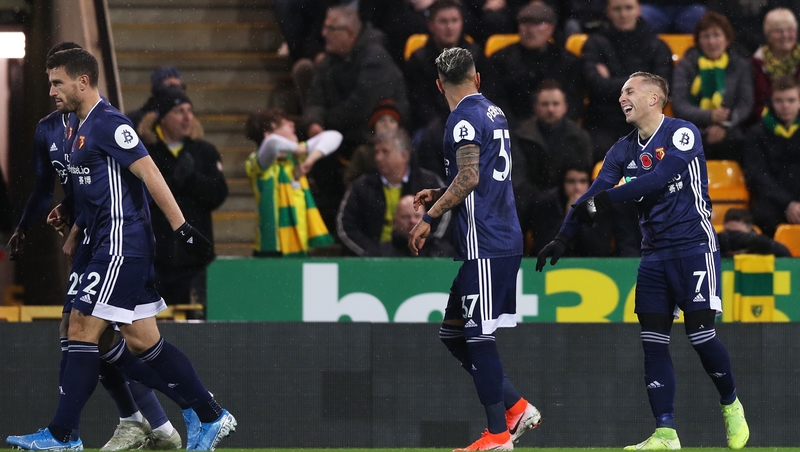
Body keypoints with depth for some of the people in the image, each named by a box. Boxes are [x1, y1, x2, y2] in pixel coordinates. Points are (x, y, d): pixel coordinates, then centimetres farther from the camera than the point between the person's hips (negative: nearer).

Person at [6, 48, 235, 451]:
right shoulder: (81, 128, 18)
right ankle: (212, 416, 14)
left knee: (82, 329, -9)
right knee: (141, 341, 9)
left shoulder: (108, 123, -12)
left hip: (122, 245, -10)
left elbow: (149, 173, -18)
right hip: (106, 246, 10)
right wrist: (72, 240, 27)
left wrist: (181, 227, -23)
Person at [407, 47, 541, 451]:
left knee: (479, 337, -6)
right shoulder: (494, 114, 18)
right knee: (454, 334, 14)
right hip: (507, 238, 9)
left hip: (483, 243, -9)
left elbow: (469, 177, -20)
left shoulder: (464, 120, -10)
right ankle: (516, 408, 13)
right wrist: (441, 194, 23)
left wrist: (430, 218, -15)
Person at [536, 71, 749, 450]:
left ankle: (731, 405, 15)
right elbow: (593, 196, 1)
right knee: (653, 340, -2)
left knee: (700, 332, -10)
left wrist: (606, 199, -28)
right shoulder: (623, 150, 9)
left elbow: (658, 178, -24)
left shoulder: (682, 134, -9)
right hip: (654, 254, 6)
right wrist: (562, 238, -12)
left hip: (694, 245, -6)